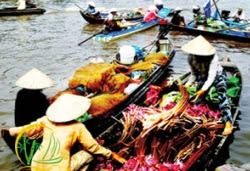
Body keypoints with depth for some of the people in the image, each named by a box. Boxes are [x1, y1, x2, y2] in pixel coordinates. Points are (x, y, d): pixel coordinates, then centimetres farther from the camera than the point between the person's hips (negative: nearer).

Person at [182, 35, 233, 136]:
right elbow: (194, 75, -6)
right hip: (203, 78, 5)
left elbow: (211, 77, -33)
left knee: (222, 94, -30)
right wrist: (187, 85, -21)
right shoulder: (191, 59, -17)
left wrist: (203, 90, -41)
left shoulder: (212, 57, -32)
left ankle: (228, 123, -37)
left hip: (218, 77, -5)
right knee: (196, 100, -6)